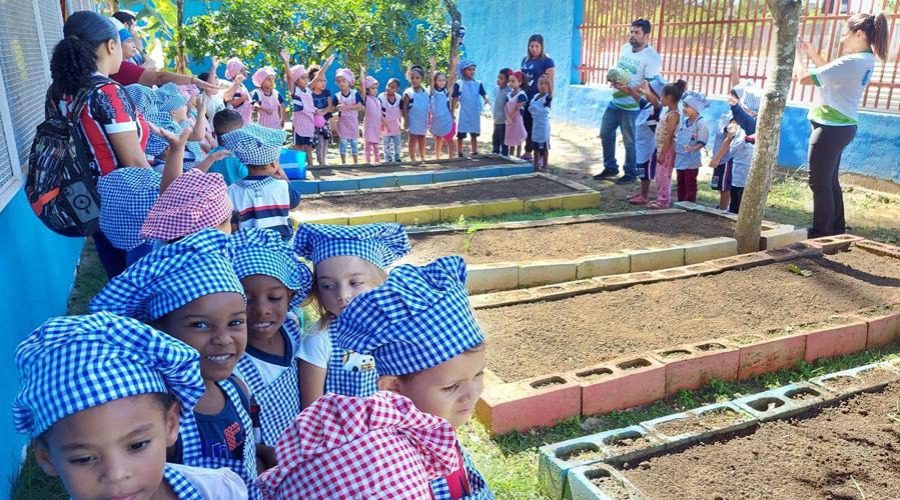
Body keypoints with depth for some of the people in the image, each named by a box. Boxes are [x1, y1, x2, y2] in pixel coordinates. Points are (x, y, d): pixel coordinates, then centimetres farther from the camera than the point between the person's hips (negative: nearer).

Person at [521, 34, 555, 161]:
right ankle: (528, 152, 22)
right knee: (527, 126, 11)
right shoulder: (525, 60, 13)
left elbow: (550, 82, -11)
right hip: (526, 99, 6)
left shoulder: (547, 61, -6)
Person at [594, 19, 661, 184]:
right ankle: (610, 168, 28)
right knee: (605, 134, 13)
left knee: (630, 141, 2)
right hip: (615, 102, 8)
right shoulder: (625, 48, 8)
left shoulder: (651, 56, -16)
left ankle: (631, 173, 17)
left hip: (632, 106, -8)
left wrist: (628, 89, -32)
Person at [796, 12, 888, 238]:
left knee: (819, 183, -3)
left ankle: (821, 234, 2)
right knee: (830, 181, 18)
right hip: (840, 127, 10)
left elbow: (805, 78, -21)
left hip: (831, 128, -10)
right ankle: (836, 229, 27)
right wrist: (811, 52, 15)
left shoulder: (851, 62, -22)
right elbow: (830, 72, 23)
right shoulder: (866, 60, 9)